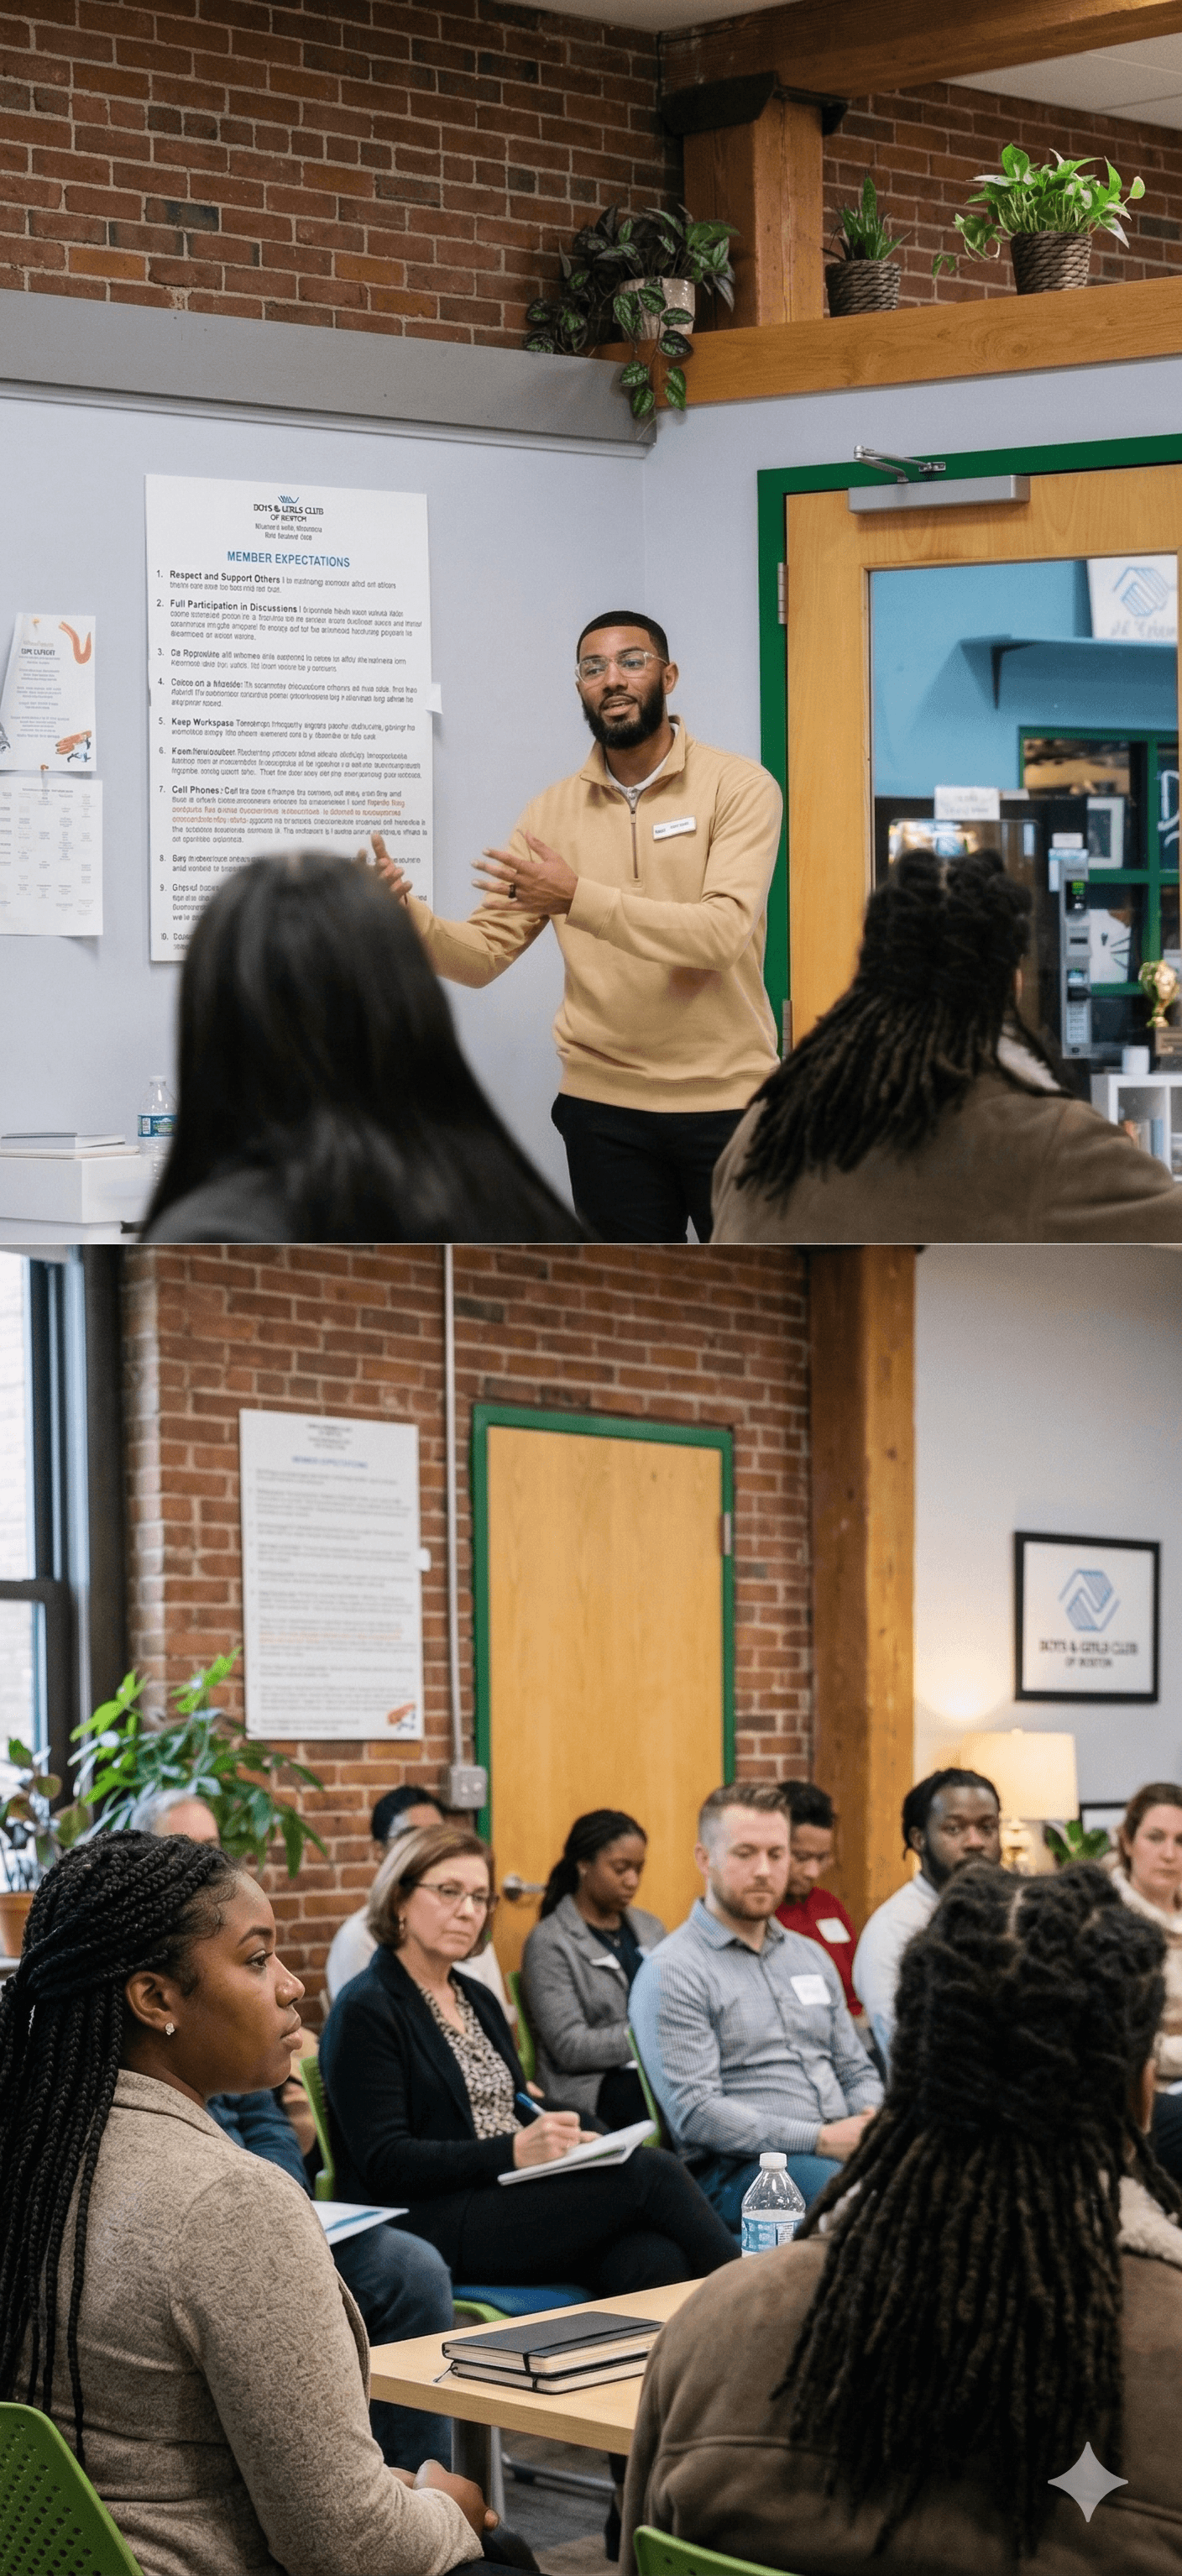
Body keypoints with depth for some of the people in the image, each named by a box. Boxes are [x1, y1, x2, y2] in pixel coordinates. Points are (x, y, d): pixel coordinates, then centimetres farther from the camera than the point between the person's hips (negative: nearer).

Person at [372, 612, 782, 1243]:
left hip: (726, 1099, -3)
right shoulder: (553, 811, 5)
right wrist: (407, 915, -21)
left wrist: (578, 898, -30)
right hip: (605, 1105, 3)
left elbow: (723, 933, -21)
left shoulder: (739, 787, -7)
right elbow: (483, 953, 1)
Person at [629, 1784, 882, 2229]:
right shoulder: (671, 1973, -1)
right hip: (736, 2170, -7)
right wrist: (822, 2140, -17)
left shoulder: (811, 1958, 23)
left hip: (841, 2149, 7)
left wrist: (871, 2121, 0)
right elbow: (694, 2113, -11)